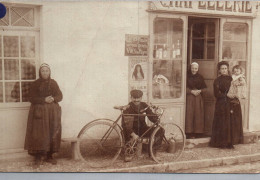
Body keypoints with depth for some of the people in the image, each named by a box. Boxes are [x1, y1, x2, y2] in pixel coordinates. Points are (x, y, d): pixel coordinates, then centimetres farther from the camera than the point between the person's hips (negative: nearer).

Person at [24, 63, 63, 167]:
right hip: (39, 112, -3)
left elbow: (60, 96, 6)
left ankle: (49, 156, 12)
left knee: (52, 134, 1)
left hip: (53, 112, 3)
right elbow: (31, 98, -6)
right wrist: (44, 99, -19)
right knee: (39, 135, -8)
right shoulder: (35, 84, 3)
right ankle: (38, 157, -1)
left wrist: (53, 98, -15)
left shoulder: (53, 83, 10)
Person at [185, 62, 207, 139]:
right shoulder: (187, 76, 1)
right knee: (189, 114, -6)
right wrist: (191, 91, -14)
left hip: (198, 98, 3)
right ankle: (190, 133, -1)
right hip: (189, 98, -3)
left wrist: (199, 91, -8)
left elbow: (204, 88, 11)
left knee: (198, 115, 1)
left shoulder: (200, 77, 10)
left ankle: (197, 132, 10)